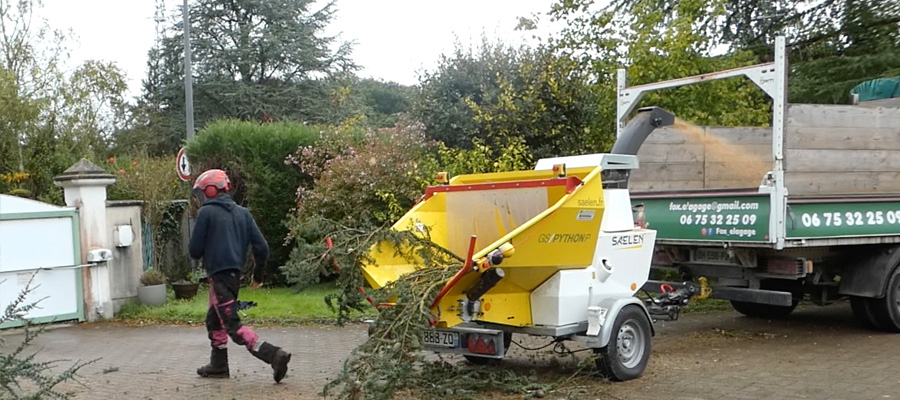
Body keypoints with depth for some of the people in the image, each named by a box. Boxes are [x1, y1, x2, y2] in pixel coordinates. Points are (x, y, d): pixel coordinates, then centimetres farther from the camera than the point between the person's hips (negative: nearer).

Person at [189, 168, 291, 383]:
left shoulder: (206, 212, -8)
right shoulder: (242, 213, 10)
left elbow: (195, 250, -8)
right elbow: (261, 246, 5)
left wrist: (201, 254, 16)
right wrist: (258, 273, 17)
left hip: (218, 274, -8)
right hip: (235, 273, 8)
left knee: (233, 326, -8)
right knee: (214, 319, 23)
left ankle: (274, 355, -20)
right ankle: (218, 365, 29)